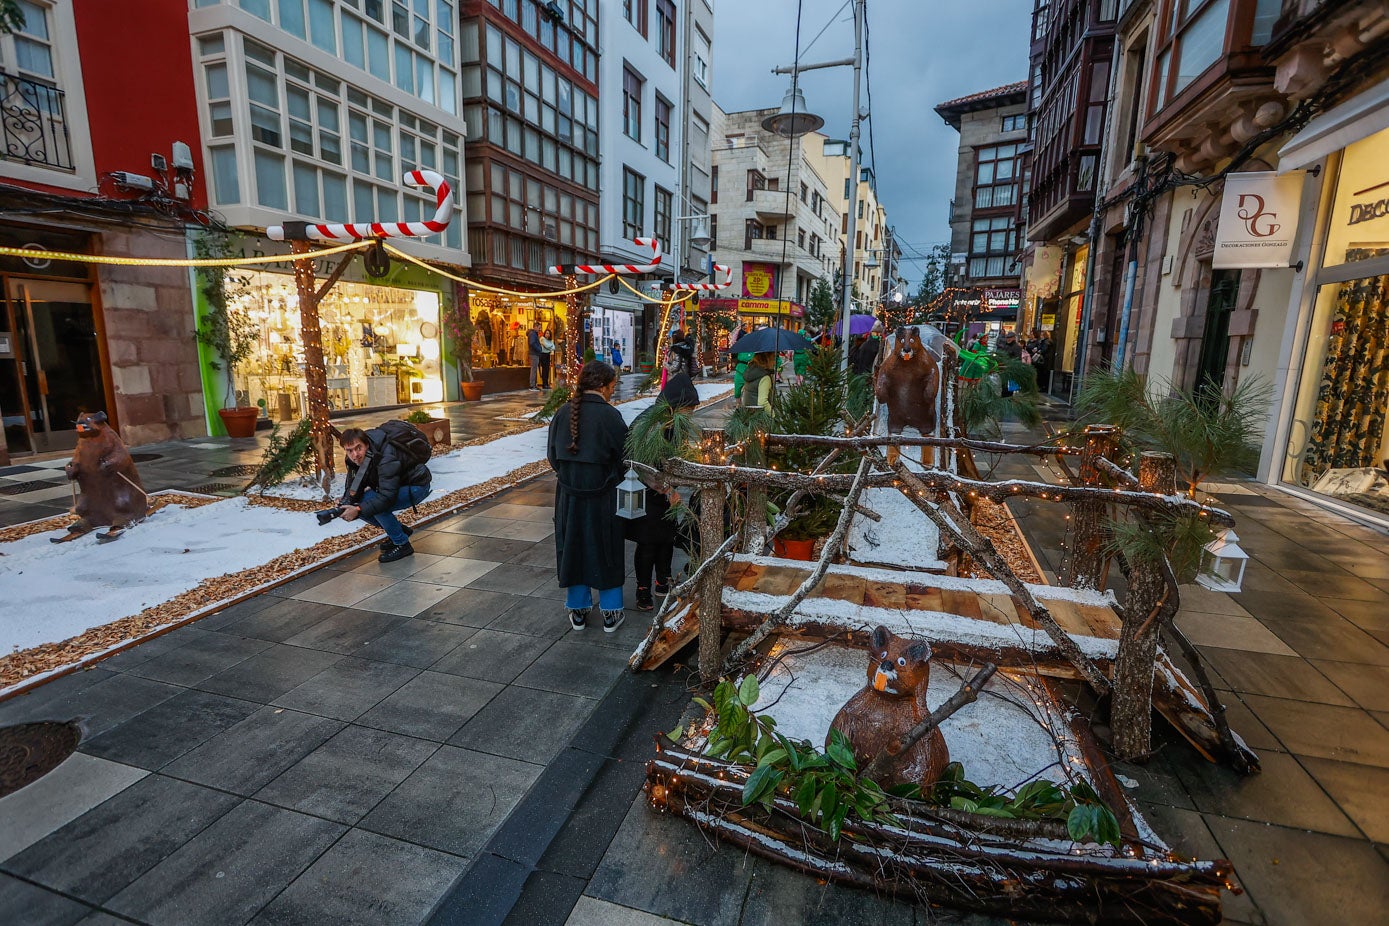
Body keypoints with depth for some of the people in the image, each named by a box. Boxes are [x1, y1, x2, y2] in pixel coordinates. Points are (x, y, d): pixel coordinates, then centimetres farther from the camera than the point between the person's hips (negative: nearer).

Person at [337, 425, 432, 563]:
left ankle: (402, 545, -11)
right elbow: (352, 487, 0)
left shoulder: (386, 458, -34)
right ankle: (401, 531, 12)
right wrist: (346, 501, -21)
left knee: (377, 506, -29)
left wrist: (358, 510, -39)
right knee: (360, 504, -6)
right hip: (391, 487, 9)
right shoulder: (355, 459, -8)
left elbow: (387, 497, -37)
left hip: (417, 486, -9)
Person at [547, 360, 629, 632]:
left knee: (573, 548, 15)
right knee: (606, 550, 11)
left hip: (568, 495, 4)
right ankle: (610, 613, 21)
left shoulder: (562, 413, -3)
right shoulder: (609, 415, -16)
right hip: (602, 497, -3)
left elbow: (552, 455, 5)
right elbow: (624, 458, -9)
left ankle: (578, 611, 27)